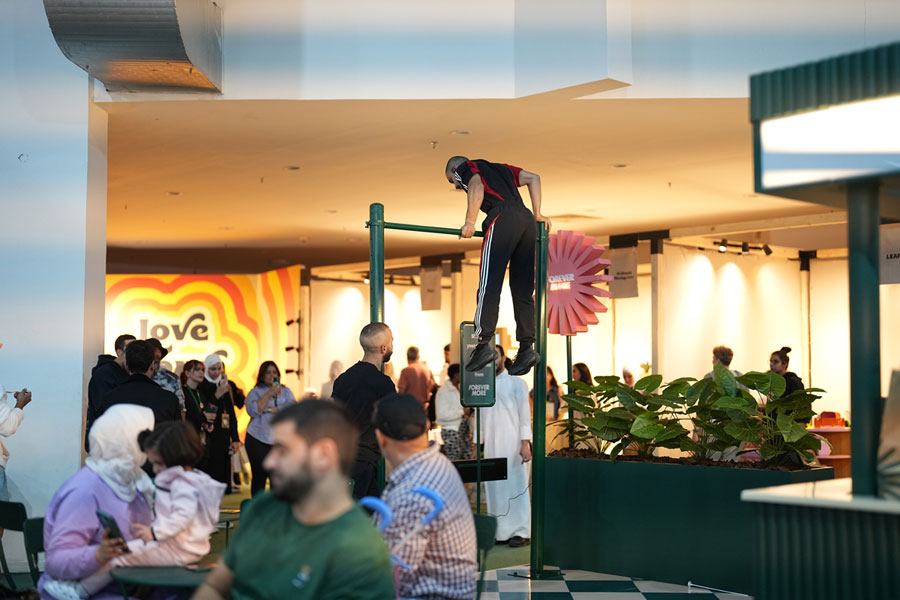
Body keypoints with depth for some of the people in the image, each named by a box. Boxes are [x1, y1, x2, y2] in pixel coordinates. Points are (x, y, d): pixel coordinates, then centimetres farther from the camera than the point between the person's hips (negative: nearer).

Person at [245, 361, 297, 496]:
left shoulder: (286, 392, 13)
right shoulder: (255, 392, 8)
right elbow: (253, 410, -11)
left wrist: (274, 410, -11)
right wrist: (270, 393, -13)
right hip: (258, 439, -1)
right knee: (259, 476, -2)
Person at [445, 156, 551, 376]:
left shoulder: (464, 168, 17)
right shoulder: (498, 168, 36)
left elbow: (477, 187, -6)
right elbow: (533, 178, 26)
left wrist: (470, 223, -7)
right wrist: (537, 214, 23)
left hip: (502, 218, -7)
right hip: (526, 220, 7)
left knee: (489, 284, -10)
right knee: (522, 289, 6)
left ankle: (484, 343, -18)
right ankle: (526, 348, -1)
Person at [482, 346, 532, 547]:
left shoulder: (517, 383, 1)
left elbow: (524, 415, -3)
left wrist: (525, 444, -12)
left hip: (514, 445, -5)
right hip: (491, 446, 5)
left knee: (517, 486, -5)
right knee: (494, 487, 3)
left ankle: (521, 531, -1)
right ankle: (500, 531, 10)